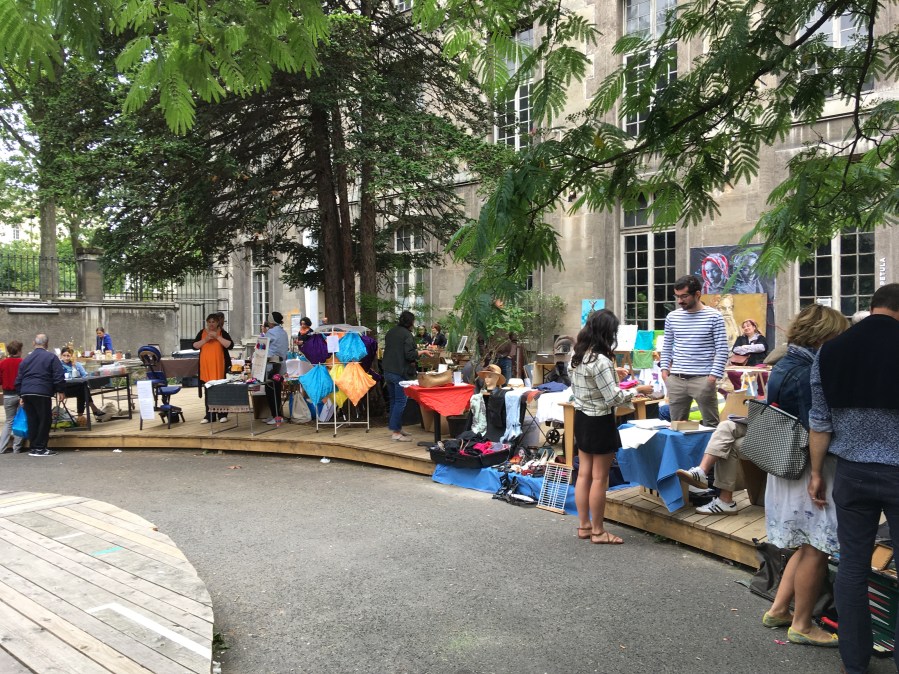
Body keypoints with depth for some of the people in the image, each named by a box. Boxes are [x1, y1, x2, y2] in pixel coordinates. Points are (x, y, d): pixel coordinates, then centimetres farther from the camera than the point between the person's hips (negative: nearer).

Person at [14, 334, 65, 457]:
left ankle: (33, 448, 14)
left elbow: (19, 379, 20)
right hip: (42, 393, -6)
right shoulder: (51, 357, 0)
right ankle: (40, 448, -1)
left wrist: (21, 395, 25)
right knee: (44, 420, 0)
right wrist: (60, 391, -1)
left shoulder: (26, 359, 18)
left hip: (26, 393, 6)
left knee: (32, 421, 11)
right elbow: (59, 377, -7)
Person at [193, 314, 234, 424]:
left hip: (219, 365, -2)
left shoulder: (222, 333, 2)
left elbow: (230, 345, -11)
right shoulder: (202, 333, 9)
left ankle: (222, 414, 8)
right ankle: (209, 415, 8)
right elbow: (194, 346, 1)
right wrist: (206, 339, -12)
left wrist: (217, 337, -16)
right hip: (206, 365, 2)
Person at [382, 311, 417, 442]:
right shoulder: (407, 335, -14)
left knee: (393, 400, 18)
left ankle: (394, 427, 25)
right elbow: (409, 355, -20)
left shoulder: (390, 332, 11)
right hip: (400, 372, -8)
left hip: (388, 371, 8)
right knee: (400, 401, -4)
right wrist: (420, 352, -2)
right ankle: (396, 432, -5)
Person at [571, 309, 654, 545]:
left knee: (584, 474, 14)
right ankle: (598, 531, 14)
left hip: (581, 419, 9)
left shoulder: (579, 355, 3)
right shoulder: (601, 360, -24)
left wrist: (612, 374, 16)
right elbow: (613, 398, -22)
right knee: (599, 478, 3)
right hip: (600, 423, -8)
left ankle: (584, 526, 24)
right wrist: (637, 390, -9)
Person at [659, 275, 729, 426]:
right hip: (675, 379, 4)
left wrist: (714, 376, -12)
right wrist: (664, 369, 5)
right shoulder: (672, 317, 7)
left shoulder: (714, 317, -4)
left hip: (703, 379, -4)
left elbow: (722, 350, -5)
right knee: (676, 424, 10)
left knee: (711, 425, 3)